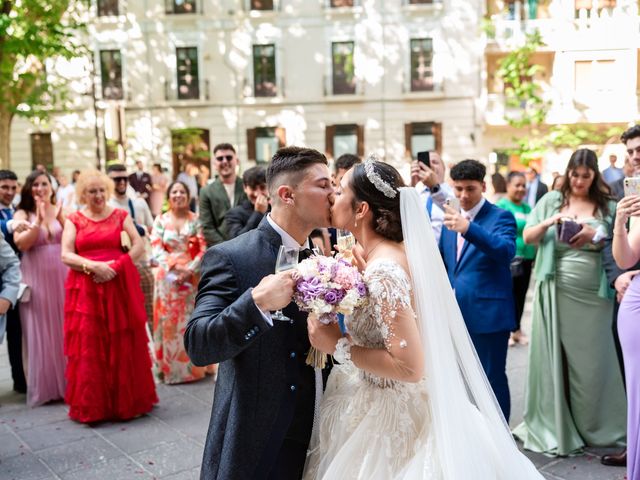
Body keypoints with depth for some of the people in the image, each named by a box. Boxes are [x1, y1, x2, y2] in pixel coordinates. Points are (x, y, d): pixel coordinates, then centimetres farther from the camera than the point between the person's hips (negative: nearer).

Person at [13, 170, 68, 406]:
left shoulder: (60, 211, 8)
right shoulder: (22, 214, 2)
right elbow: (21, 243, -13)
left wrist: (57, 216, -12)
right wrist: (38, 219, -15)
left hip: (61, 276, 2)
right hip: (36, 278, -2)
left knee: (65, 329, 6)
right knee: (41, 332, 3)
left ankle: (67, 382, 19)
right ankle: (44, 386, 15)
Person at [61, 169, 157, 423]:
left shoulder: (120, 216, 8)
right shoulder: (74, 220, 7)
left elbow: (138, 246, 0)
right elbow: (66, 255, -2)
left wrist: (117, 265, -13)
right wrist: (93, 266, -16)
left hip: (120, 286, 0)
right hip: (86, 289, 0)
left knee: (123, 345, 3)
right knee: (89, 346, 1)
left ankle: (126, 400, 16)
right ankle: (91, 405, 11)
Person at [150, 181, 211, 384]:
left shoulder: (195, 220, 4)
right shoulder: (161, 220, 6)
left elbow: (203, 249, -2)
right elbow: (157, 249, -2)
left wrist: (190, 269, -15)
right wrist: (175, 267, -15)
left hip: (191, 276, 0)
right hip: (168, 276, 0)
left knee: (191, 319, 3)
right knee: (168, 319, 2)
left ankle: (193, 365, 14)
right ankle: (169, 366, 12)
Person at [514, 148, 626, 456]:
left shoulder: (606, 206, 9)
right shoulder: (551, 201, 8)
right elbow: (528, 237, 4)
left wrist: (596, 235, -14)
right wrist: (550, 221, -13)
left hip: (593, 295, 1)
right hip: (556, 292, 0)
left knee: (592, 360, 6)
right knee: (554, 358, 3)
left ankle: (594, 428, 23)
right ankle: (554, 428, 15)